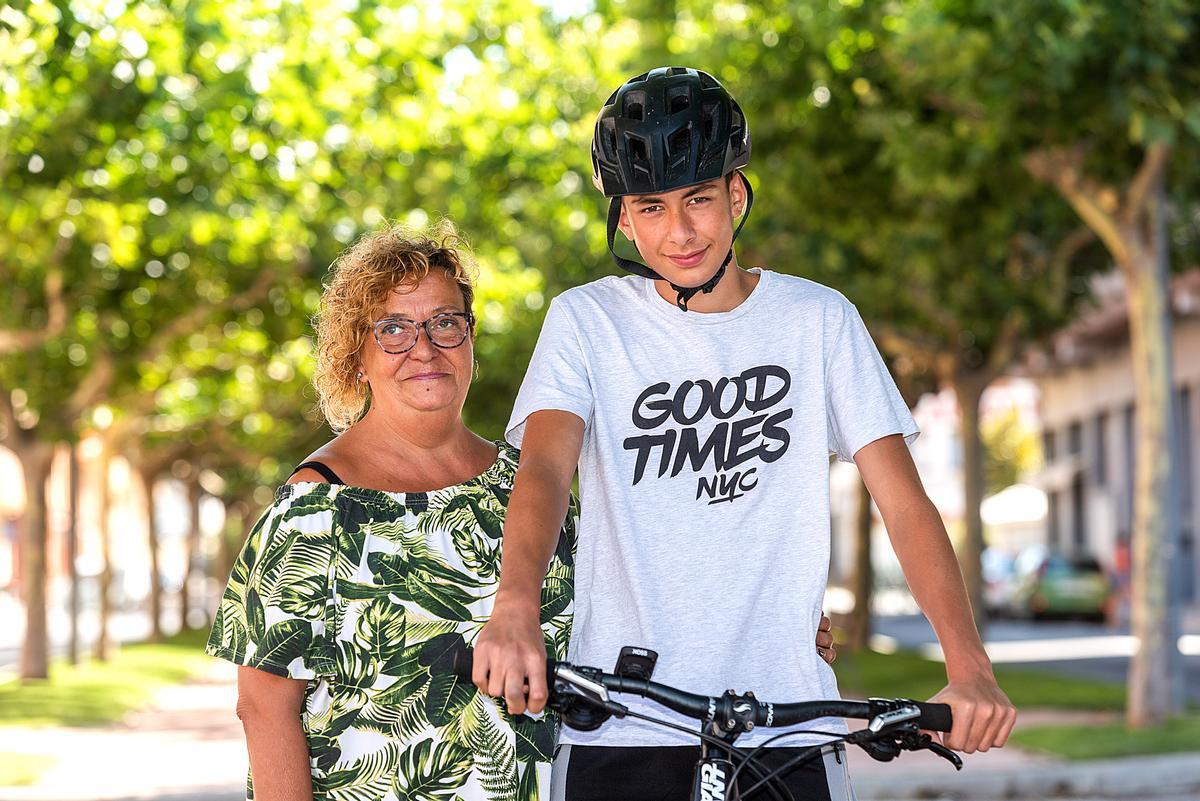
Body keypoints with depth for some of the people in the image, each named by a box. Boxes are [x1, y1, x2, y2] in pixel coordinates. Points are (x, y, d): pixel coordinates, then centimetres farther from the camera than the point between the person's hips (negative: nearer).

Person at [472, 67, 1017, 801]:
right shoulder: (586, 321, 3)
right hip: (622, 729, 0)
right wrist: (516, 609, -33)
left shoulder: (818, 319, 5)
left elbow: (903, 499, 0)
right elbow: (545, 467, -13)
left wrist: (969, 667, -14)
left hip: (784, 725, 1)